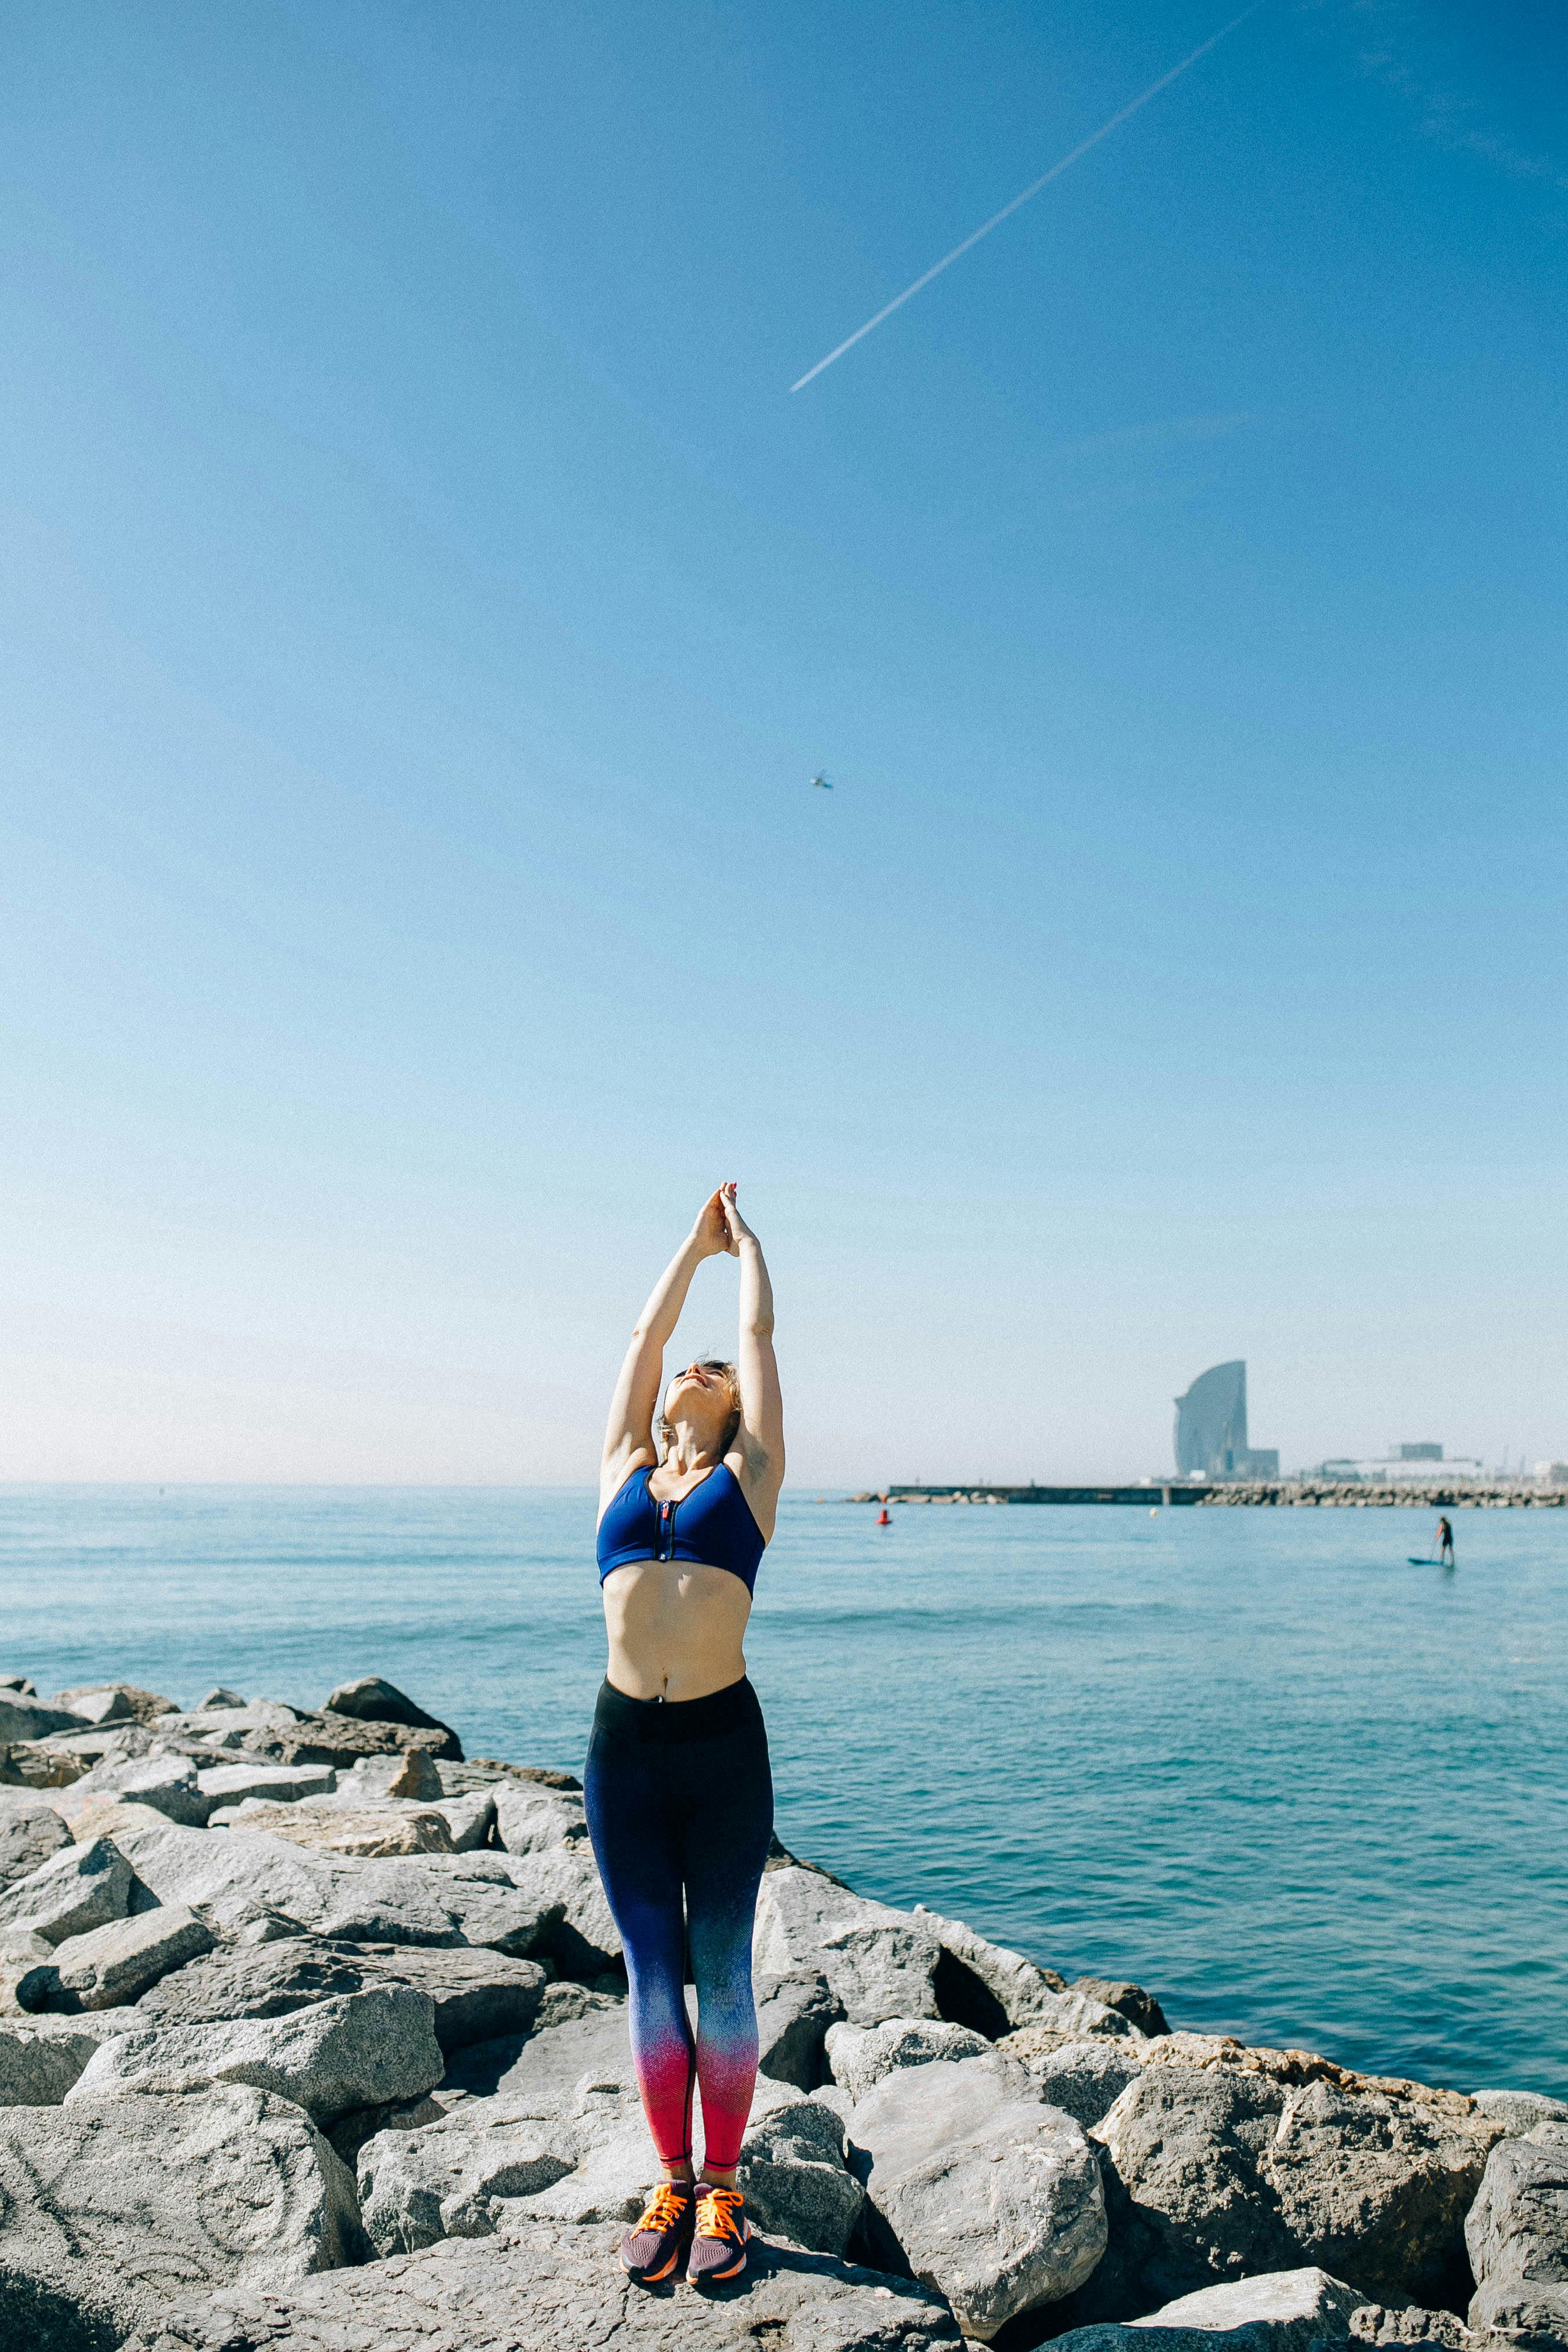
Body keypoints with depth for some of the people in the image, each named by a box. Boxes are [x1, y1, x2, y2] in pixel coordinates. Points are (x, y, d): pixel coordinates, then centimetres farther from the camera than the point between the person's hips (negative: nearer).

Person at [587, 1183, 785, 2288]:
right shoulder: (625, 1474, 13)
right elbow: (643, 1341, 22)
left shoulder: (749, 1478, 8)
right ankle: (671, 2184, 24)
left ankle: (721, 2188, 21)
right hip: (623, 1741, 2)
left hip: (723, 1742, -2)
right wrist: (693, 1245, 32)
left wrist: (746, 1239, 29)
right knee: (652, 1972, 10)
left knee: (722, 1970, 7)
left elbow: (761, 1336, 15)